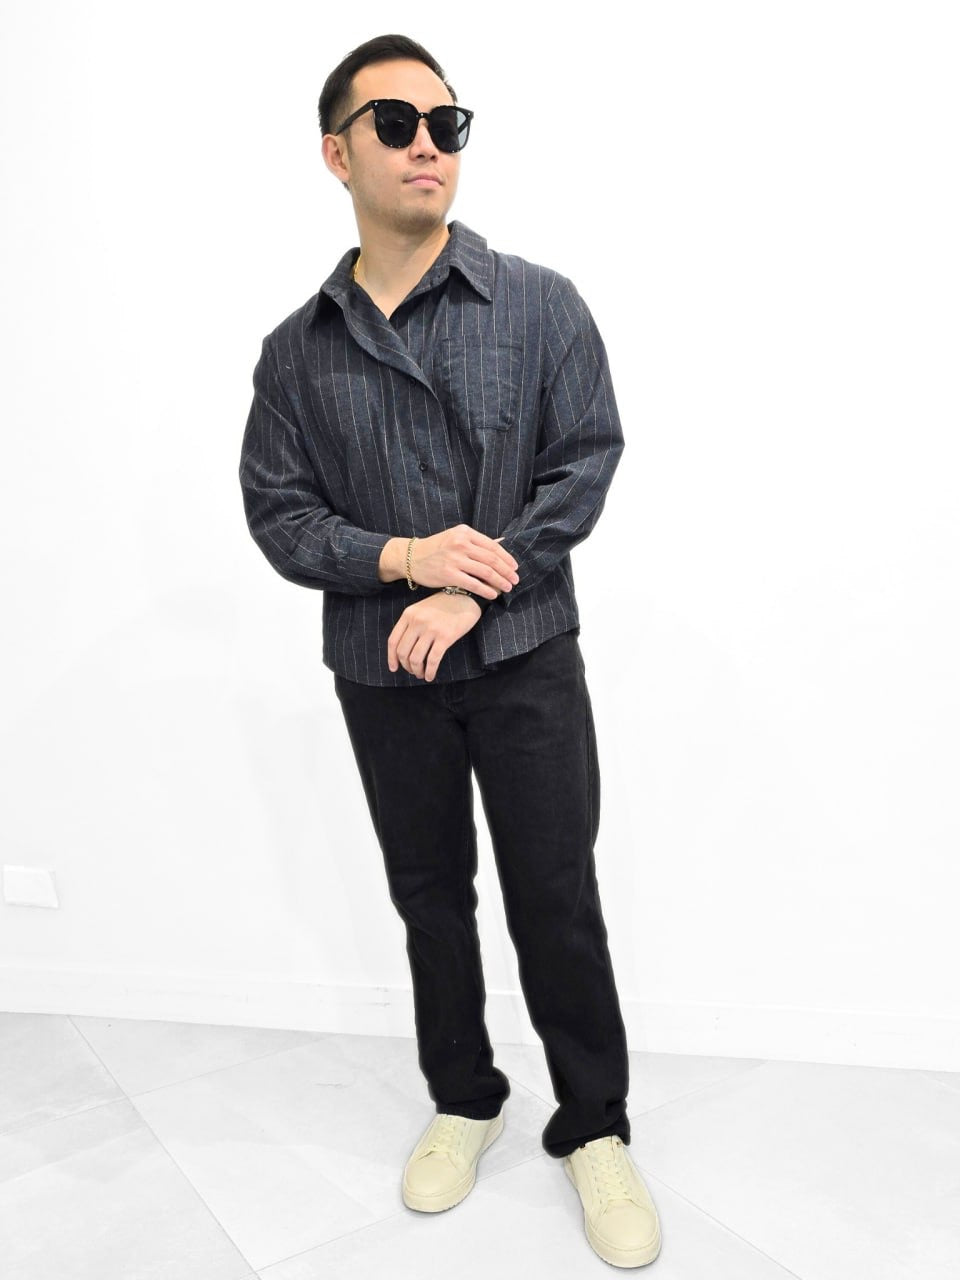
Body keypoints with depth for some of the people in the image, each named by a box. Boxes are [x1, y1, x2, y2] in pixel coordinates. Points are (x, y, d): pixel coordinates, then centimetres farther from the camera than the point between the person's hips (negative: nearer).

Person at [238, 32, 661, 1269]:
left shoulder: (539, 304, -3)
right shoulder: (296, 350, 4)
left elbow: (586, 462, -8)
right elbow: (277, 511, 1)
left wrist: (470, 591, -15)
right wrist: (402, 556, -17)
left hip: (525, 656, -2)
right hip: (381, 670, 3)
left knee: (556, 899, 3)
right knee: (430, 893, 15)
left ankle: (593, 1127, 23)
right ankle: (464, 1100, 35)